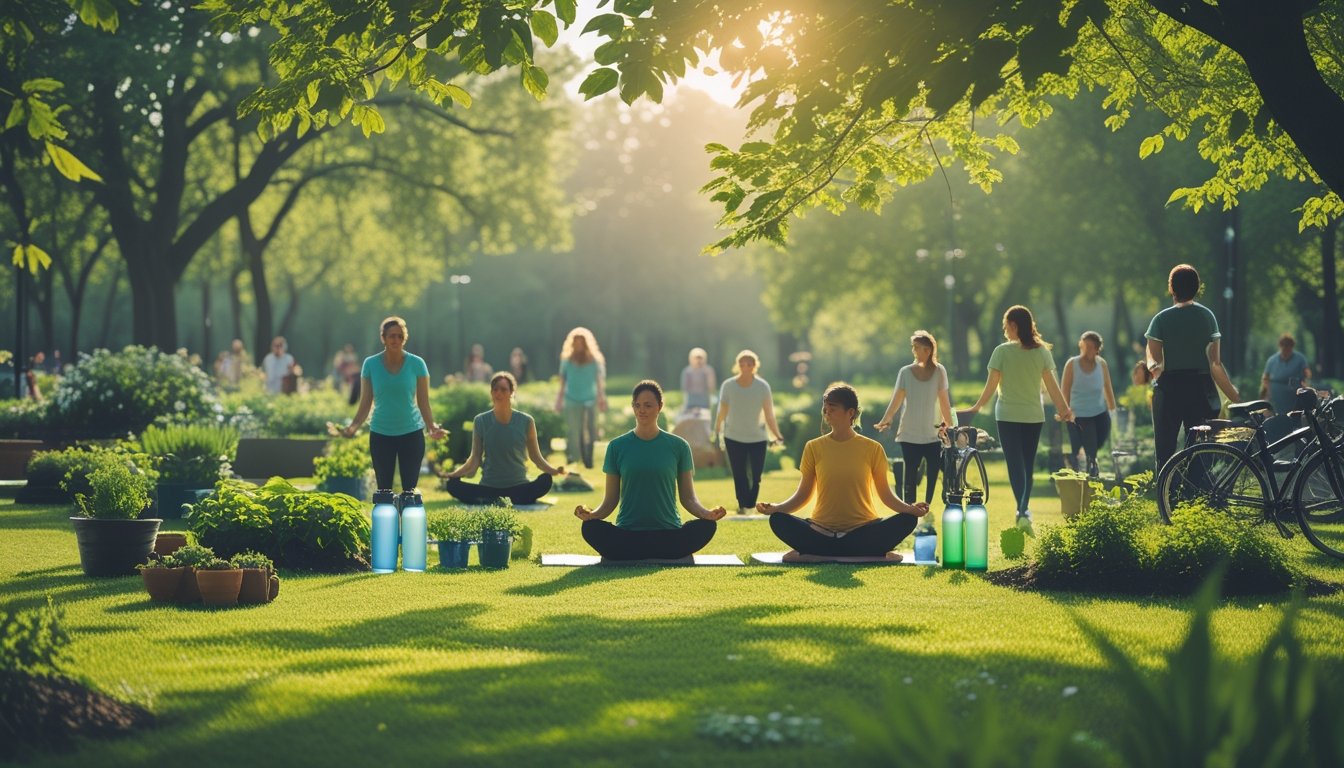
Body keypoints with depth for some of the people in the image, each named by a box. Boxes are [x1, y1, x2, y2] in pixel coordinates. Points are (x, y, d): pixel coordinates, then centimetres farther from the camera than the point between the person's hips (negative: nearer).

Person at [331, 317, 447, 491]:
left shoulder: (416, 364, -3)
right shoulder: (370, 364, -1)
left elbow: (423, 403, 1)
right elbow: (365, 404, 3)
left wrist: (432, 427, -15)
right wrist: (352, 427, -10)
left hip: (411, 433, -1)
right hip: (381, 434, 1)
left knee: (410, 489, -2)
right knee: (384, 489, 3)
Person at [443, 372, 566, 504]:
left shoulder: (525, 422, -1)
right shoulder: (481, 421, 1)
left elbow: (535, 456, 5)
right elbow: (475, 459, 5)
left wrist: (554, 470, -12)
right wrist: (453, 473, -8)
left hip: (518, 487, 0)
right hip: (488, 487, 0)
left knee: (545, 481, -32)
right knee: (453, 485, -27)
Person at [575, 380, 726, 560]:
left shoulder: (678, 447, 6)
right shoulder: (617, 447, 6)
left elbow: (688, 497, 7)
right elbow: (611, 500, 7)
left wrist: (706, 513, -15)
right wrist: (592, 514, -15)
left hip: (668, 534, 0)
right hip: (626, 534, 0)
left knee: (706, 527, -31)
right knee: (591, 528, -32)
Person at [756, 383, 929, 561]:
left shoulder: (872, 449, 3)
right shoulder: (814, 448, 6)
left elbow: (885, 495, 4)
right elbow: (803, 494, 8)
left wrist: (910, 508, -15)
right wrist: (775, 507, -9)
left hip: (863, 529, -1)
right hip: (822, 529, 1)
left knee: (907, 520, -28)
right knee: (778, 521, -27)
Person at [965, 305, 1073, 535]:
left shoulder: (1002, 352, -10)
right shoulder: (1042, 352, -1)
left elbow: (991, 385, -6)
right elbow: (1051, 385, -2)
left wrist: (977, 407, 7)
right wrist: (1064, 409, 5)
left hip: (1008, 416, -3)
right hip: (1034, 415, 3)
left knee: (1015, 465, -4)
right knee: (1028, 465, 14)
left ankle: (1024, 513, -20)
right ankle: (1023, 511, 16)